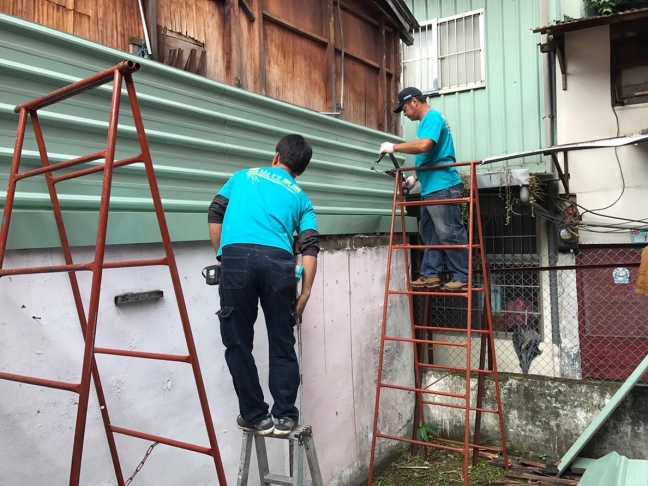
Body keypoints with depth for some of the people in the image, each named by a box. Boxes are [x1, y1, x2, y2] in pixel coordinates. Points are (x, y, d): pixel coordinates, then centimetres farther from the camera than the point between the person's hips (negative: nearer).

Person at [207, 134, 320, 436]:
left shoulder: (244, 176, 28)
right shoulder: (300, 197, 25)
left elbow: (215, 215, 18)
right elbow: (310, 248, 11)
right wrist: (305, 293, 13)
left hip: (237, 257, 0)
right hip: (278, 261, 1)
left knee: (238, 345, 11)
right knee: (282, 345, 13)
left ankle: (256, 417, 18)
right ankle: (284, 417, 20)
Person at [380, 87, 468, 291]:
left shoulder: (433, 117, -8)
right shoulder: (426, 121, 22)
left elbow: (424, 146, -26)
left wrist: (394, 147, -16)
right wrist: (415, 177, 16)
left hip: (443, 187, -11)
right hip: (432, 188, 11)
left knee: (450, 234, -7)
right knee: (429, 233, 10)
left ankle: (462, 277, -1)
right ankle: (430, 274, 14)